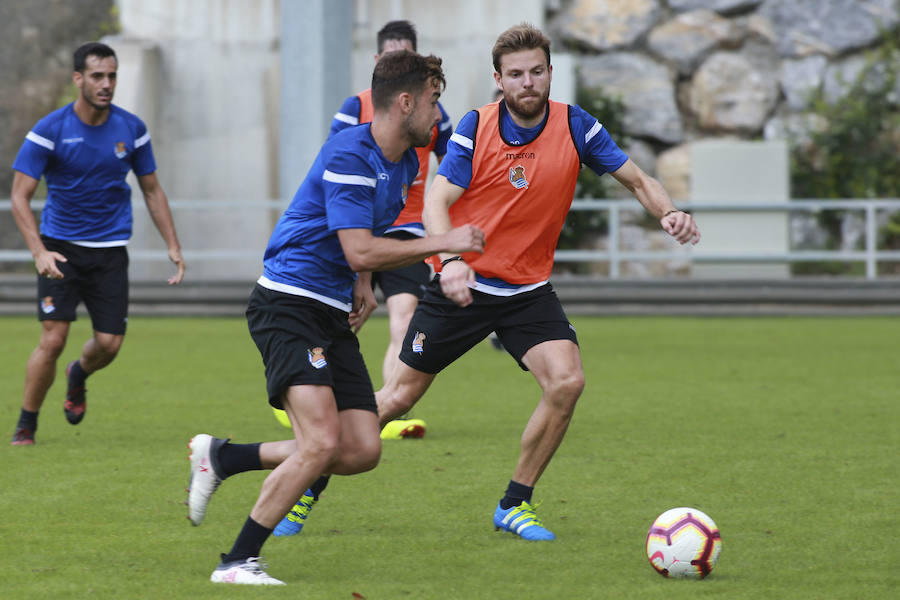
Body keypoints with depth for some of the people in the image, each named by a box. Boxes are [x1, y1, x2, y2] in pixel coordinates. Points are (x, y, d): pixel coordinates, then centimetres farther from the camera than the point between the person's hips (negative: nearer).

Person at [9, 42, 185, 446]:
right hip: (60, 247, -3)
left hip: (110, 251, 3)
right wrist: (39, 252, -25)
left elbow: (152, 190, 11)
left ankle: (78, 376, 32)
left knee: (109, 344, -5)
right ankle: (26, 425, 5)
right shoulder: (50, 130, -11)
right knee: (53, 339, -13)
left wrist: (173, 246, 3)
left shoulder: (131, 129, -1)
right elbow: (20, 196, -11)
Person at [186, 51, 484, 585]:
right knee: (322, 443, -22)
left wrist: (364, 285, 13)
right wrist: (443, 242, -19)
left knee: (363, 451, 0)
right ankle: (238, 562, -13)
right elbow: (360, 251, -26)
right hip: (288, 305, -9)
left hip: (334, 316, 9)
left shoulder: (404, 162, 11)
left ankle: (223, 458, 14)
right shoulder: (348, 157, -19)